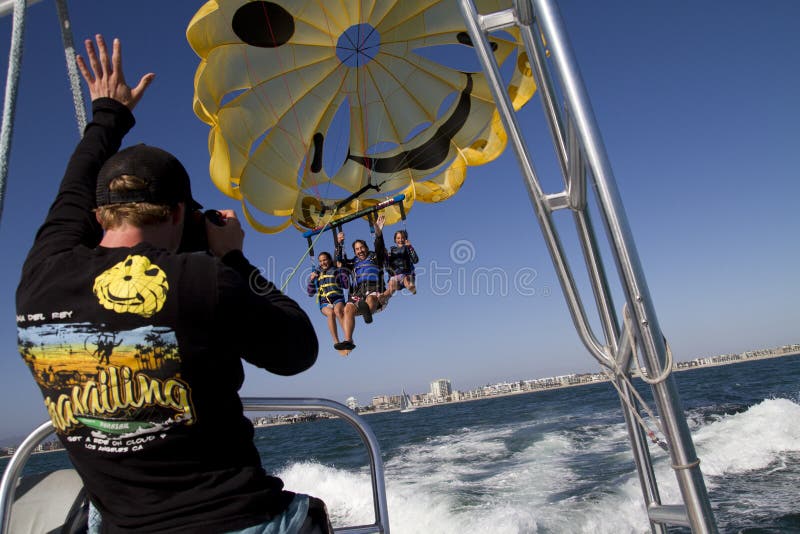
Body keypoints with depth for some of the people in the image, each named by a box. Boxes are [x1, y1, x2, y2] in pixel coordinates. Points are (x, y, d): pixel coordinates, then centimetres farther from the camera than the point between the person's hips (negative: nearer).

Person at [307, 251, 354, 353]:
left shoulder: (337, 271, 19)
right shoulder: (316, 274, 24)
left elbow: (347, 286, 12)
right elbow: (310, 293, 21)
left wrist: (343, 273, 2)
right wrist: (311, 280, 6)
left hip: (338, 299, -1)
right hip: (324, 302, 1)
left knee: (337, 310, -38)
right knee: (330, 313, -35)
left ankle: (348, 340, -53)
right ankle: (336, 342, -41)